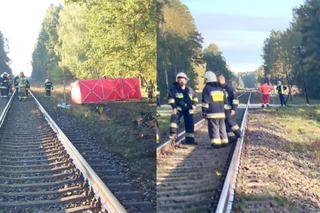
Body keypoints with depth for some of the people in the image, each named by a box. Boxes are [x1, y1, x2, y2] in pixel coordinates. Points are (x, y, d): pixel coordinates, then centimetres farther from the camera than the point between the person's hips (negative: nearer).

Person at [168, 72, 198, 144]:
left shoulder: (189, 89, 8)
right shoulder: (174, 88, -7)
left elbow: (194, 97, 22)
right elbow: (171, 98, -10)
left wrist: (194, 104, 9)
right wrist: (174, 107, -16)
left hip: (188, 109, 4)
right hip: (178, 108, -4)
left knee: (190, 124, 6)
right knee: (174, 117, -31)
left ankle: (190, 139, 18)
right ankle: (173, 133, -33)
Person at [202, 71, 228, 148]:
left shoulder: (207, 88, -7)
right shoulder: (220, 88, 14)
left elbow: (205, 102, -11)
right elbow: (225, 101, 19)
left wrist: (204, 111, -6)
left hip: (212, 113, -6)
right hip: (221, 112, 6)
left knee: (214, 128, -4)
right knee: (222, 127, 13)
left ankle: (216, 143, -7)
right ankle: (224, 142, 17)